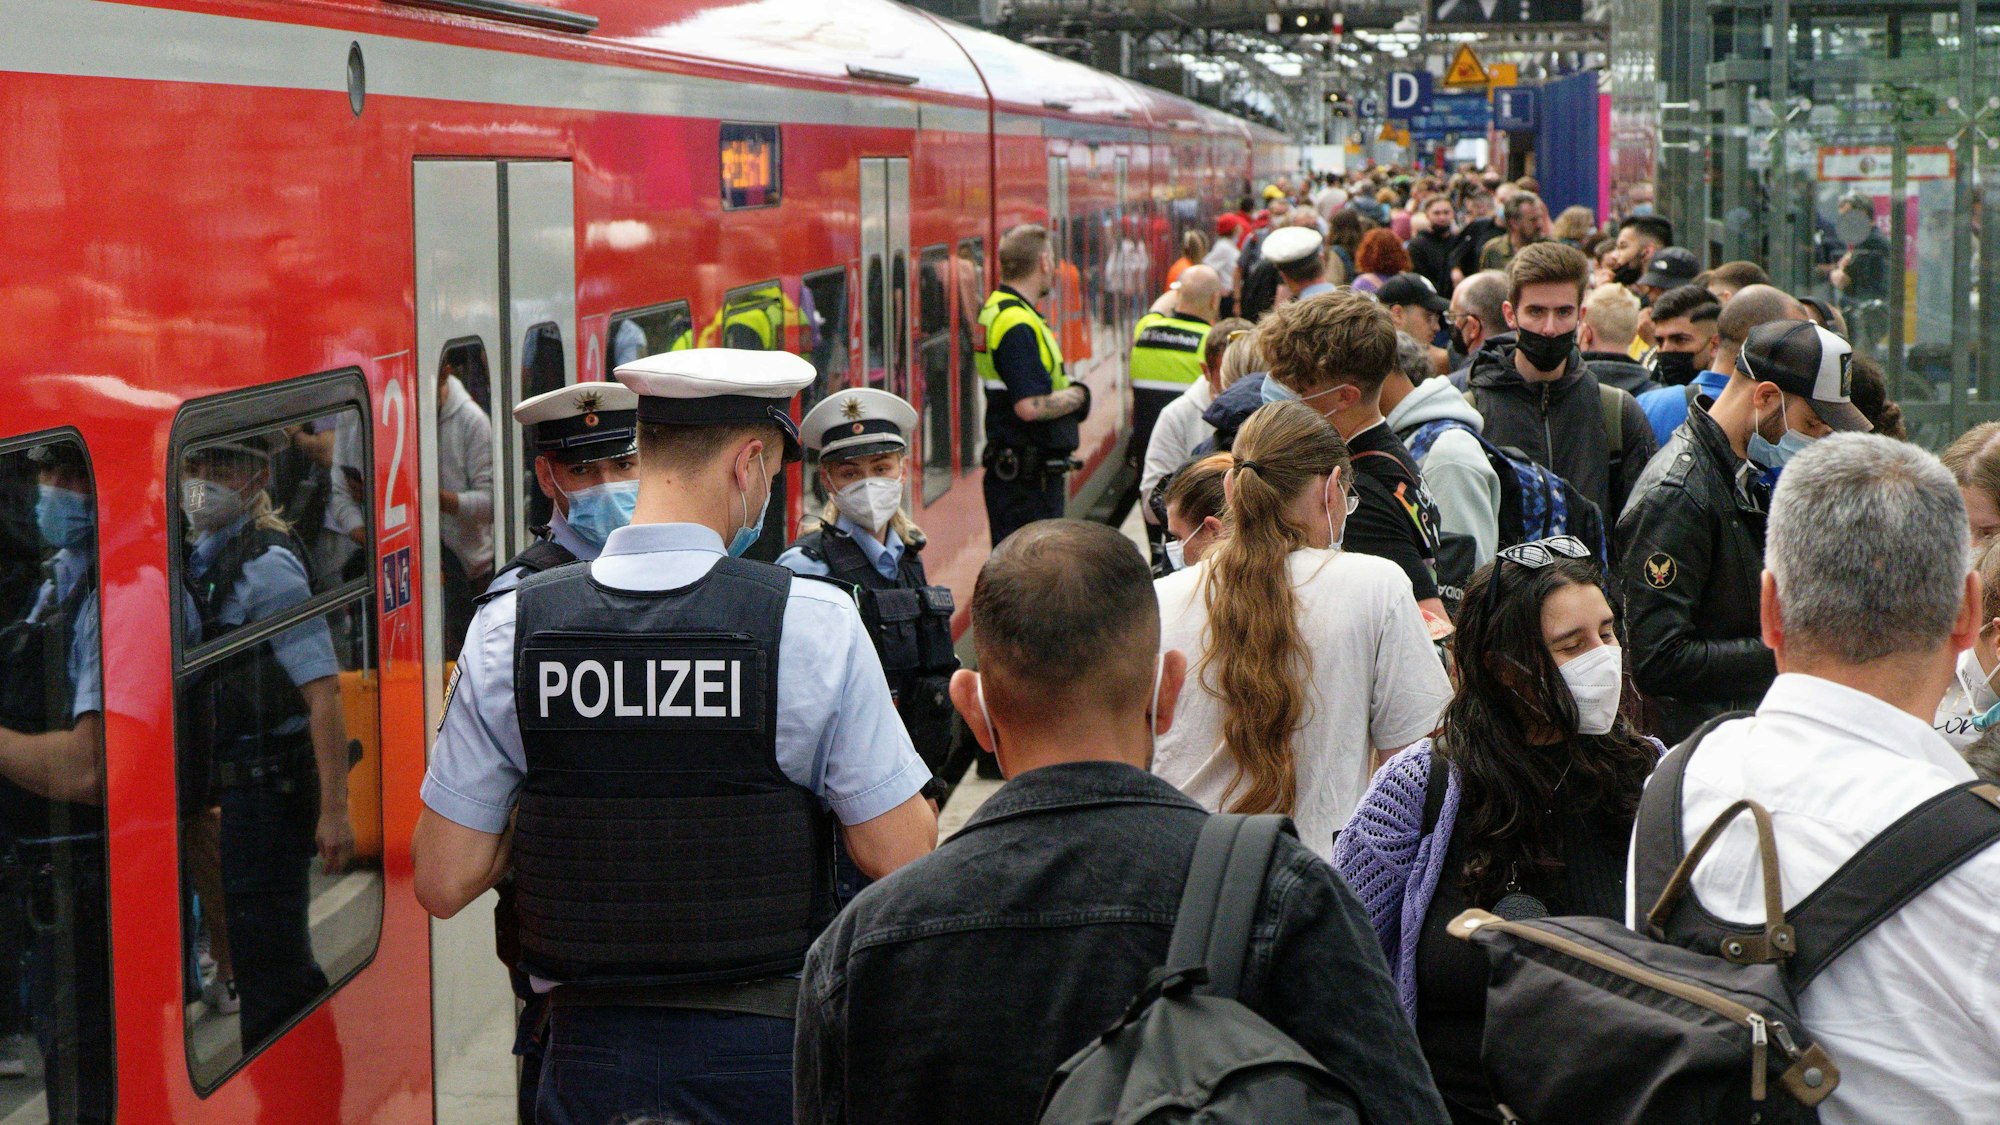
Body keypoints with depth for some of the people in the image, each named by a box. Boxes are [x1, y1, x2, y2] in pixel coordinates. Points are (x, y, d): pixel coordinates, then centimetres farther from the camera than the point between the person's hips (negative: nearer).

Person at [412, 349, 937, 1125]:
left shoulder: (509, 629, -4)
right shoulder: (814, 623, -12)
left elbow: (443, 882, -3)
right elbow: (902, 859, -10)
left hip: (591, 1051, 2)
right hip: (765, 1049, -2)